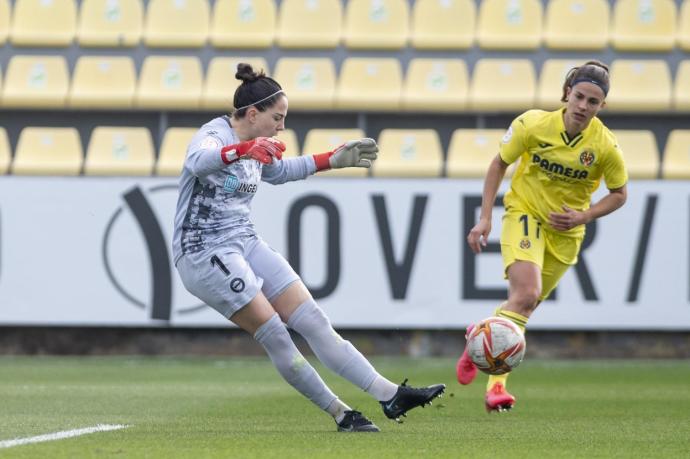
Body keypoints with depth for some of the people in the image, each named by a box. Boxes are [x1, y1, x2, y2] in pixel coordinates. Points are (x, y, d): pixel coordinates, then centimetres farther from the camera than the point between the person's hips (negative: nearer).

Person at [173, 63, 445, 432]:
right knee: (273, 333, -12)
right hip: (203, 253, -8)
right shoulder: (213, 135, -16)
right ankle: (341, 414, -5)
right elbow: (197, 162, -42)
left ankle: (390, 396, -4)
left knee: (313, 320, -1)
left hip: (245, 243, 8)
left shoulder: (257, 147, 10)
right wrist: (243, 149, -59)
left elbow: (281, 171, 34)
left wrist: (334, 160, 30)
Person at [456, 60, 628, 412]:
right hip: (524, 212, -3)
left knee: (526, 303, 11)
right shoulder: (533, 124, -18)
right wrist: (485, 217, -7)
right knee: (526, 294, -23)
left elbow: (619, 194, 1)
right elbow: (499, 164, -2)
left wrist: (584, 216, -15)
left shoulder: (605, 147, -16)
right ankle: (496, 382, -17)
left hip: (565, 232, 3)